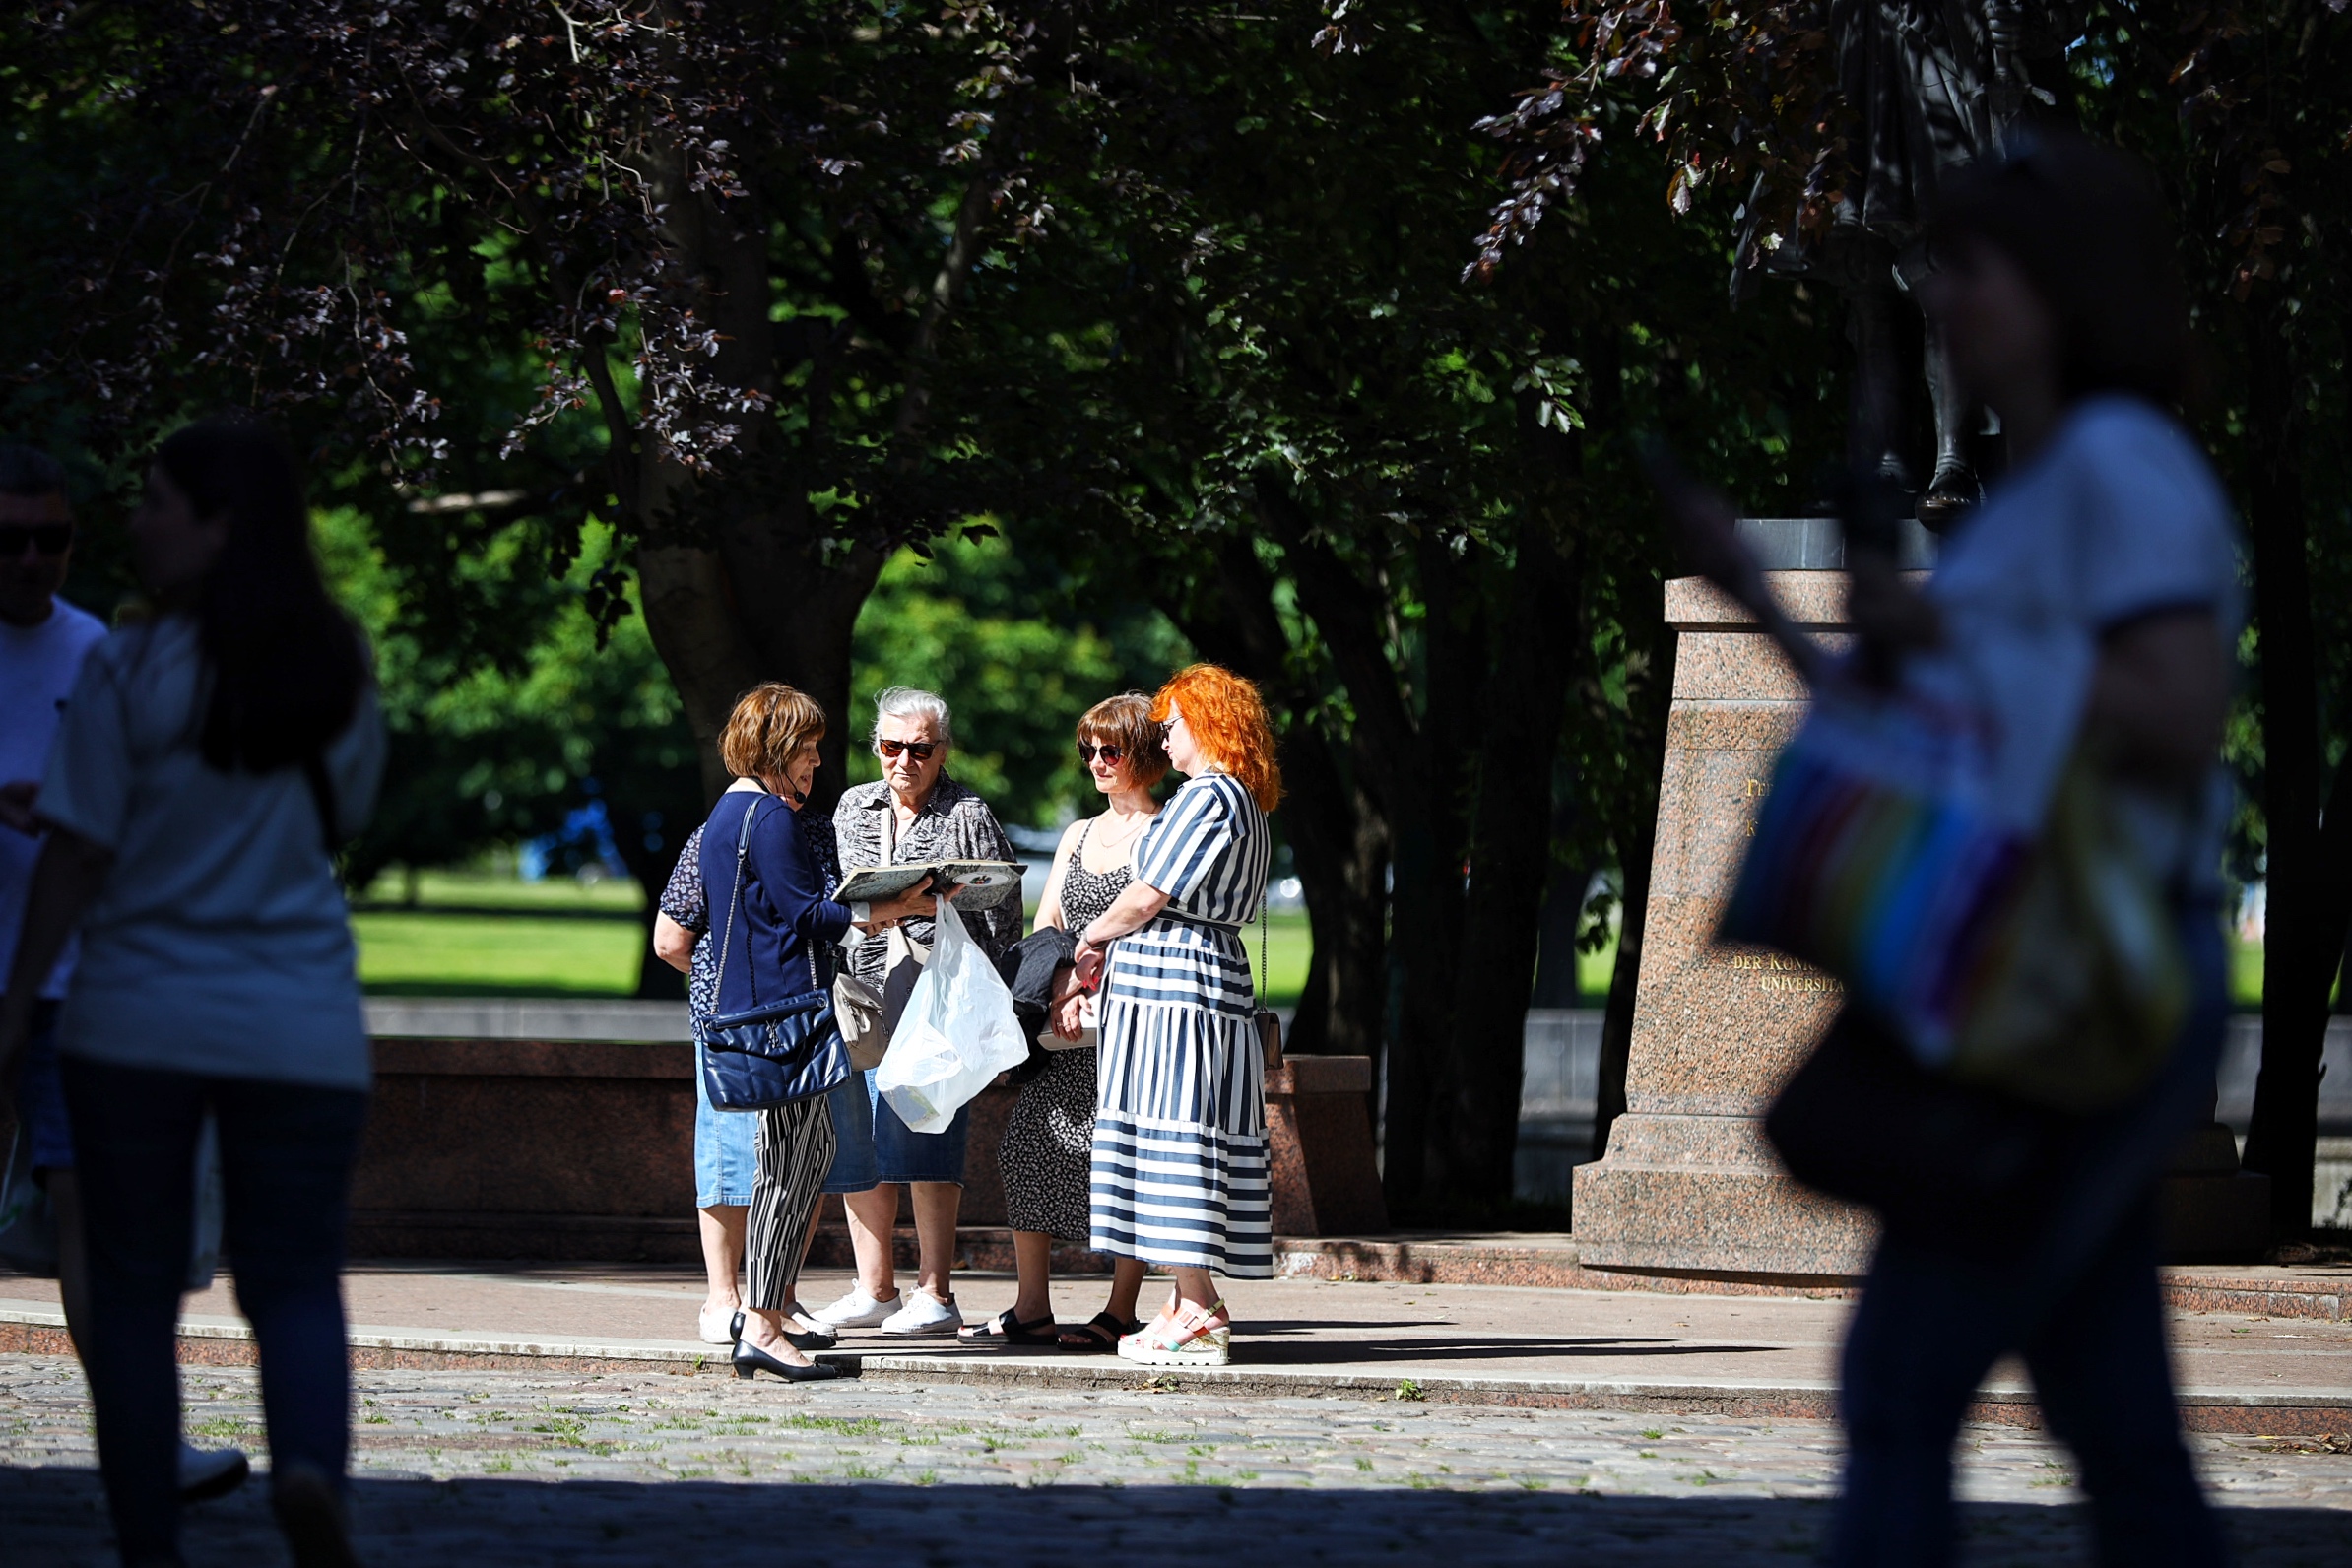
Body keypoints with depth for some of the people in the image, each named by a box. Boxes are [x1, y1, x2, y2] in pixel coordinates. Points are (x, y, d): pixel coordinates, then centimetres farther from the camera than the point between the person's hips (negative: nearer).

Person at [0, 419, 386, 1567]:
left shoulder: (129, 672, -10)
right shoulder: (338, 673, 2)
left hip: (138, 1019, -2)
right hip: (300, 1028, 2)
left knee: (134, 1291, 9)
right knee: (295, 1283, 6)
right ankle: (311, 1464, -23)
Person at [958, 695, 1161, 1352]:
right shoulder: (1078, 835, 20)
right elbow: (1045, 928, 13)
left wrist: (1085, 988, -16)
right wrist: (1059, 995, -5)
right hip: (1068, 1026, 6)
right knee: (1027, 1138, -4)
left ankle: (1120, 1313, -4)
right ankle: (1031, 1309, -2)